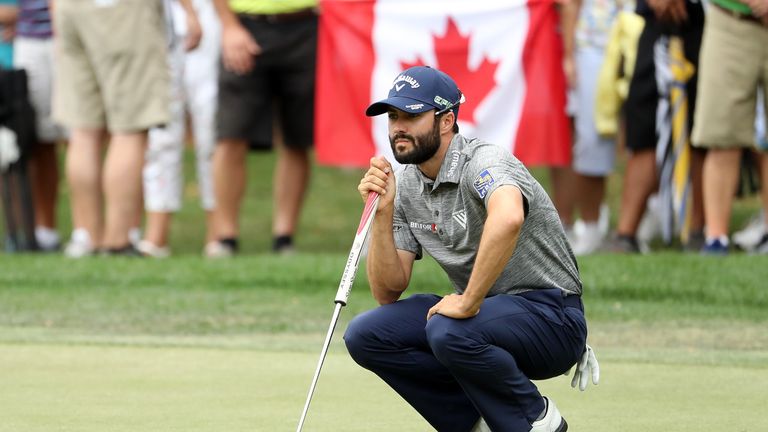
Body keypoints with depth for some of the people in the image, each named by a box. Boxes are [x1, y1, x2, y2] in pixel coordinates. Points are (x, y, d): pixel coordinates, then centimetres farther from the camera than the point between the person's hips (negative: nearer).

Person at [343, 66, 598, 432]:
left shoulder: (483, 162, -19)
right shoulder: (405, 186, 5)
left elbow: (508, 218, -45)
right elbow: (388, 292, 3)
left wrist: (469, 303, -38)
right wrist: (382, 213, -10)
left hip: (550, 316, -8)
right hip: (481, 312, 8)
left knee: (448, 331, -34)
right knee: (365, 334, -7)